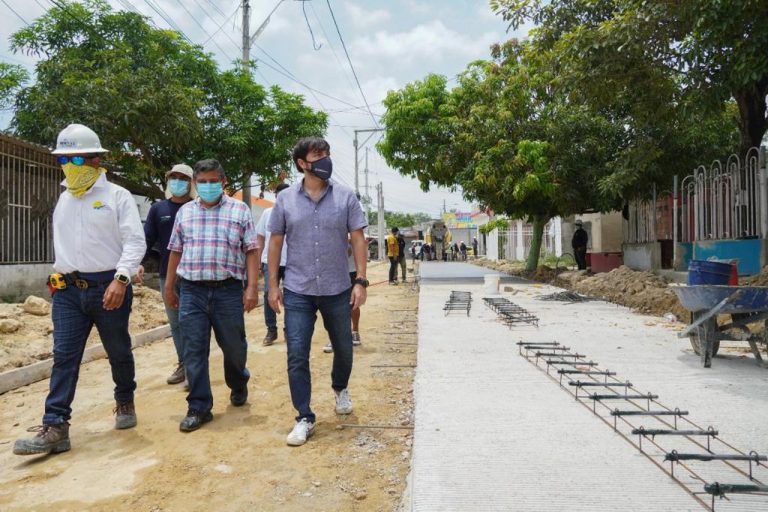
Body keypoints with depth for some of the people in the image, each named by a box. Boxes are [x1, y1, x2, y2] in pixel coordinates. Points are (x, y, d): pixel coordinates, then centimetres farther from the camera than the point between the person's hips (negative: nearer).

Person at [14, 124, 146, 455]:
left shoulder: (117, 196, -5)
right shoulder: (63, 200, 15)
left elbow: (135, 242, -12)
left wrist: (120, 279, -22)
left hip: (108, 287, -4)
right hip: (68, 290, 5)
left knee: (118, 351, 9)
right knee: (64, 357, -2)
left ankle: (125, 402, 30)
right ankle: (55, 427, -1)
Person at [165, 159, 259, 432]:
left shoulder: (239, 210, 2)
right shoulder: (185, 212, 12)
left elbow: (251, 251, -1)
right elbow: (176, 251, 17)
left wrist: (252, 287, -9)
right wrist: (168, 287, 16)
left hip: (228, 290, -2)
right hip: (191, 291, 2)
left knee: (234, 346, 10)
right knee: (193, 351, 2)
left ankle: (238, 385, 40)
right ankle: (199, 408, 13)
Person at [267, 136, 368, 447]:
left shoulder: (345, 197, -2)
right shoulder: (285, 199, 0)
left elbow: (357, 240, -2)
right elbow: (275, 243, 5)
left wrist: (360, 281, -9)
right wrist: (272, 285, 1)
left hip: (338, 290, 1)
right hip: (297, 292, 0)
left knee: (343, 348, 16)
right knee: (296, 356, -2)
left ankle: (340, 389, 46)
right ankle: (304, 419, 11)